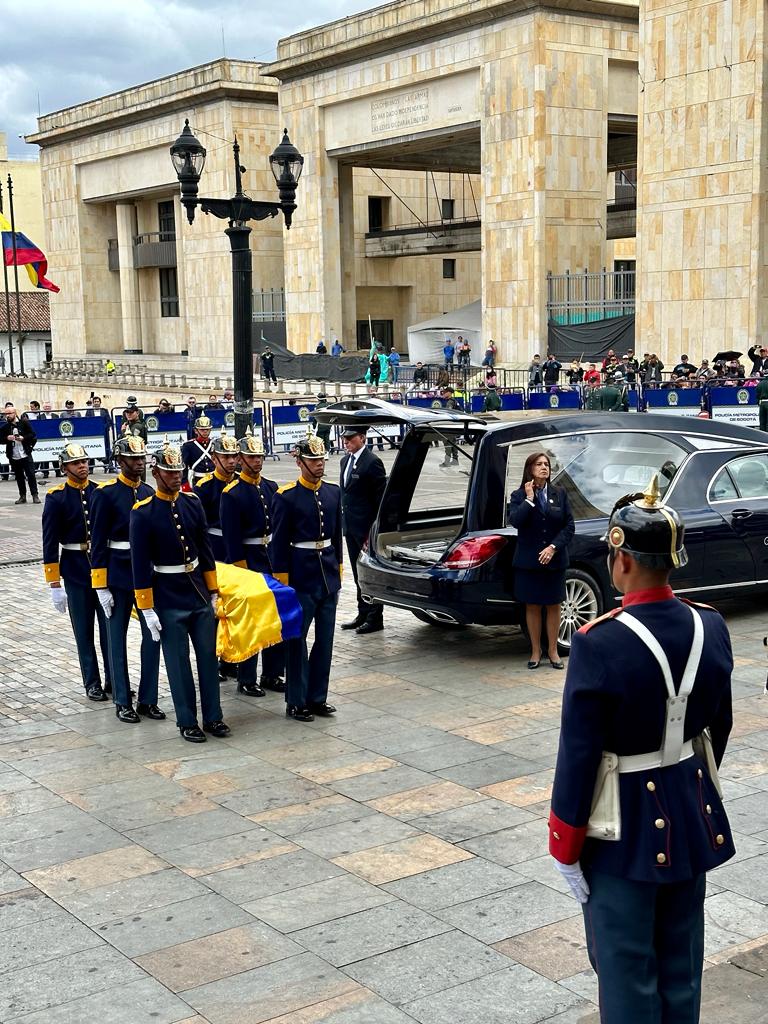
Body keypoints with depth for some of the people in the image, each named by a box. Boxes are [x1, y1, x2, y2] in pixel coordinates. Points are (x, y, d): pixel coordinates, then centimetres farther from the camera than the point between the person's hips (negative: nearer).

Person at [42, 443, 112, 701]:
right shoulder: (56, 498, -6)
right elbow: (50, 544, -6)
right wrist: (54, 584, -8)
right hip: (75, 571, -2)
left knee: (110, 626, 5)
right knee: (84, 630, 7)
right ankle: (92, 683, 17)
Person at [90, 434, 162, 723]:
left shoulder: (149, 492, 8)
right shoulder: (106, 494, -8)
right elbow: (98, 543, -9)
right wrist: (101, 586, -12)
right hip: (118, 575, -5)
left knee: (153, 635, 5)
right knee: (117, 637, 5)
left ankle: (148, 700, 15)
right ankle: (122, 702, 15)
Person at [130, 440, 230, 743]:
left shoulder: (192, 502, 2)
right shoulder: (143, 512, -12)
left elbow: (205, 549, 9)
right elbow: (140, 564, -10)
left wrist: (213, 591, 10)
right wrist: (147, 609, -11)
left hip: (199, 593, 5)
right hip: (168, 598, -5)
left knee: (208, 655, 9)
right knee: (178, 661, 3)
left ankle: (213, 717, 20)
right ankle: (187, 722, 16)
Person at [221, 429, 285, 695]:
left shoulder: (272, 488, 9)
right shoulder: (232, 493, -10)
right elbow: (232, 537, -12)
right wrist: (241, 570, -14)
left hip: (273, 559, 6)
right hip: (248, 561, -6)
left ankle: (272, 674, 21)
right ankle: (246, 680, 10)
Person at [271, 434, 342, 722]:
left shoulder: (333, 492, 7)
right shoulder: (286, 496, -10)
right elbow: (279, 544, -9)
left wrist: (338, 573, 13)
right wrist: (282, 584, -10)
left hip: (328, 577, 6)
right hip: (301, 578, -6)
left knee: (325, 640, 10)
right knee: (297, 641, 3)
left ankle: (317, 698, 21)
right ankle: (296, 702, 12)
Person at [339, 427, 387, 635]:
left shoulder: (372, 462, -14)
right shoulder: (345, 461, 12)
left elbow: (381, 499, -14)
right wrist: (343, 522, 12)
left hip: (367, 528, -8)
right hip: (351, 527, 8)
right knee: (358, 573, 15)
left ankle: (374, 618, 8)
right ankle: (363, 614, 25)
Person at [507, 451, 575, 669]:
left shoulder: (560, 494, 4)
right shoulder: (519, 496, -1)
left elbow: (569, 526, -1)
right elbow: (514, 520, -19)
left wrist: (553, 547, -12)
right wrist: (529, 499, -17)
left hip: (555, 560, 1)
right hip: (528, 561, -1)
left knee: (554, 606, 8)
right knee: (532, 606, 7)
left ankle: (553, 650, 20)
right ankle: (535, 651, 19)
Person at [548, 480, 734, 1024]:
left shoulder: (599, 644, -24)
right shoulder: (710, 626, -6)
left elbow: (579, 754, -18)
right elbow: (719, 727, 7)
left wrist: (566, 849, -7)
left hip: (628, 830, -6)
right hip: (695, 815, 6)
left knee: (627, 969, 11)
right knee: (682, 966, 20)